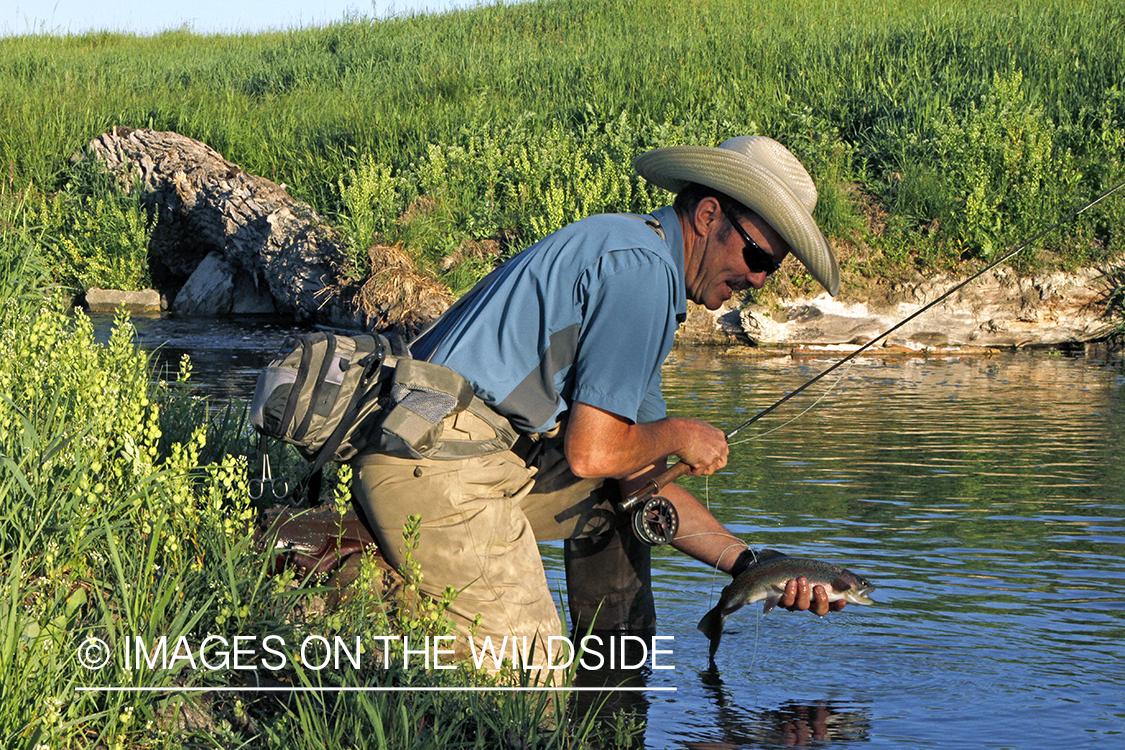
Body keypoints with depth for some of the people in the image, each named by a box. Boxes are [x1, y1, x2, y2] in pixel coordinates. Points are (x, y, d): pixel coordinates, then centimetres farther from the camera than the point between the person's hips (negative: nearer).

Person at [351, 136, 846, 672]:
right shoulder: (644, 270, -12)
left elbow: (640, 477, 19)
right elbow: (592, 453, -17)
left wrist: (747, 563, 12)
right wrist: (677, 435, 3)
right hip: (440, 473, -11)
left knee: (620, 491, 27)